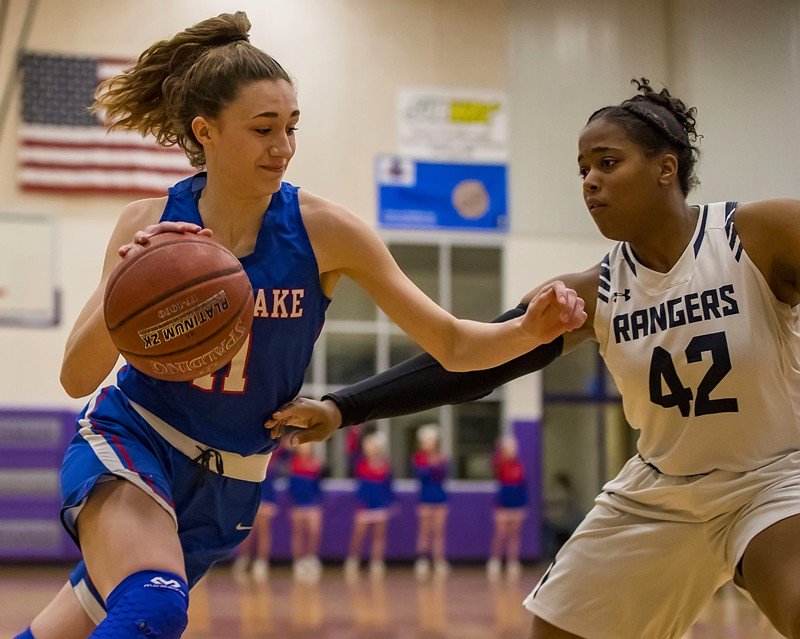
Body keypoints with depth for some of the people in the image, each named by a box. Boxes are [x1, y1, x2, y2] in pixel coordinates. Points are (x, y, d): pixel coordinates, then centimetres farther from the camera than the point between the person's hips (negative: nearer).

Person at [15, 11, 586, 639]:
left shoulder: (322, 231, -12)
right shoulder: (149, 223, -9)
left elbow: (451, 345, -8)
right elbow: (76, 378, -11)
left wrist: (531, 330, -28)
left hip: (224, 488, 2)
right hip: (129, 442, -2)